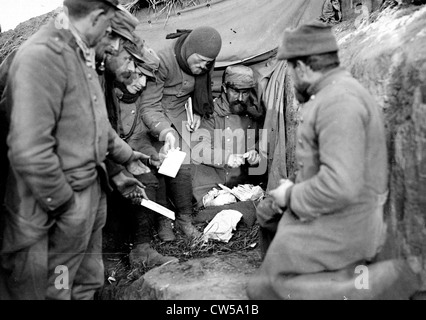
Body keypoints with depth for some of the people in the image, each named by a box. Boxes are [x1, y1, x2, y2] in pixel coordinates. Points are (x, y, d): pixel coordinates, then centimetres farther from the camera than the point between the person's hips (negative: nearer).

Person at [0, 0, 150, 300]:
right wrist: (63, 203, -20)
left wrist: (125, 154, 25)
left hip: (92, 189, 9)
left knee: (89, 281, 22)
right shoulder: (42, 56, -23)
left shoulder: (82, 54, 8)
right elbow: (29, 150, -29)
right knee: (55, 290, 9)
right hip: (65, 202, -9)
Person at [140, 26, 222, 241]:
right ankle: (162, 221, 8)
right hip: (156, 118, -5)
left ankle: (184, 219, 12)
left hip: (178, 118, 5)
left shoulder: (202, 68, -9)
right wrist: (166, 131, -43)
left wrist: (197, 114, 1)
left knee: (183, 167, -2)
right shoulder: (162, 62, -30)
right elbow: (148, 106, -30)